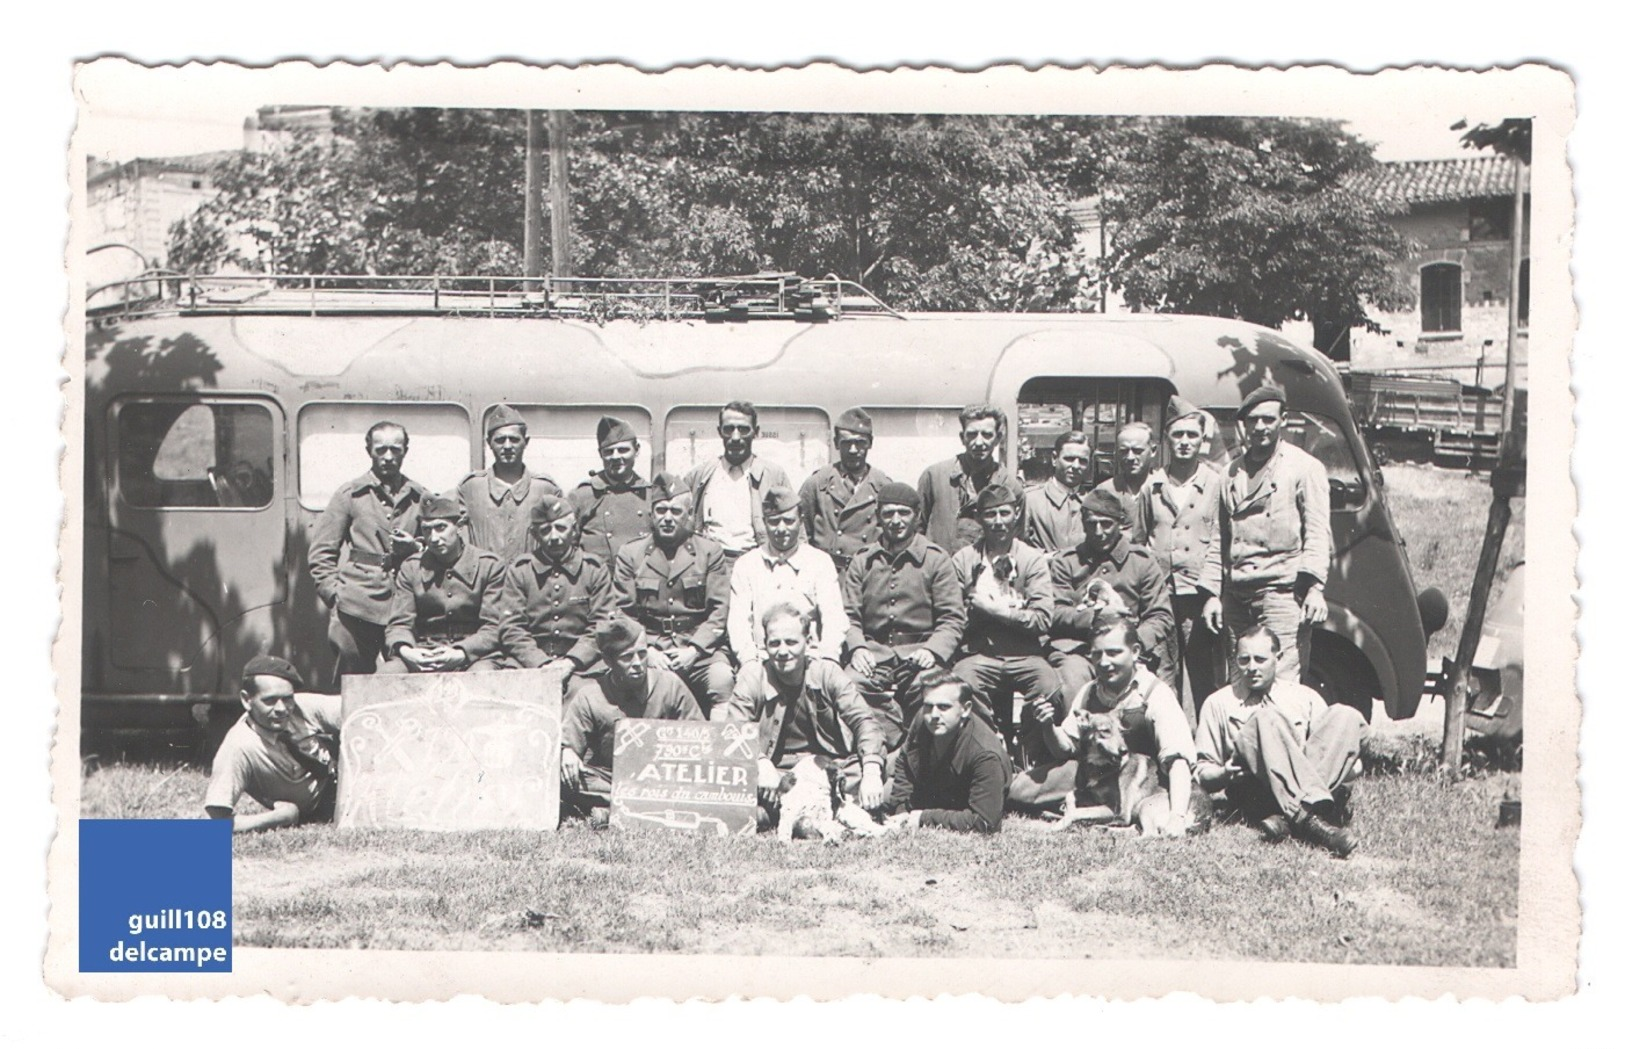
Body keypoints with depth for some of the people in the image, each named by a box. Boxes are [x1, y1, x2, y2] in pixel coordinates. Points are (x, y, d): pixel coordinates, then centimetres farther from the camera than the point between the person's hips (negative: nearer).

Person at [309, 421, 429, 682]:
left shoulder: (420, 498, 15)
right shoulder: (350, 494, 10)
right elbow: (321, 554, 9)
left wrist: (414, 548, 1)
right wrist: (335, 595, -2)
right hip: (356, 609, -2)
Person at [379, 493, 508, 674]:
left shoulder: (489, 565, 3)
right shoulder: (411, 568, 12)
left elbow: (493, 628, -2)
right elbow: (399, 624, 7)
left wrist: (461, 653, -21)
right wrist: (405, 650, -17)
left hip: (474, 654, -3)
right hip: (422, 656, 3)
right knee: (385, 674, -28)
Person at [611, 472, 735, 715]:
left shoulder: (710, 552, 10)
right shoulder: (630, 554, 12)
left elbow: (719, 612, 4)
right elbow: (623, 613, 7)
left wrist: (694, 650, -10)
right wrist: (646, 651, -9)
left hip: (699, 647, 0)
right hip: (649, 645, 0)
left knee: (722, 679, -32)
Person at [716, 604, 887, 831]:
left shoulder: (828, 673, 3)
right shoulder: (752, 677, 0)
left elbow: (863, 720, -6)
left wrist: (872, 771, -25)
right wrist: (760, 764, -34)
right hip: (777, 775, -1)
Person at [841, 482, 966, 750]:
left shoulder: (936, 559, 11)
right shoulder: (863, 560, 18)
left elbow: (953, 618, 3)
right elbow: (848, 614, 11)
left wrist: (933, 651, -15)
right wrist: (857, 647, -10)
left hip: (919, 650, -2)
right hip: (873, 652, 2)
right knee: (852, 684, -31)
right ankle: (898, 746, -24)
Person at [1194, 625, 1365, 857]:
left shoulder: (1305, 697, 22)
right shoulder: (1218, 704, 18)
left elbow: (1354, 767, 16)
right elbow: (1203, 774, 14)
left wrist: (1351, 765, -8)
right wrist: (1224, 774, -8)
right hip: (1253, 793, -2)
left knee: (1346, 716, -20)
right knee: (1266, 719, -29)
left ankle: (1286, 817, -36)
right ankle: (1310, 819, -50)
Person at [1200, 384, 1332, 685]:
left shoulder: (1304, 468, 4)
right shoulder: (1232, 474, 20)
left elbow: (1317, 533, -5)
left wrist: (1315, 587, -16)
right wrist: (1212, 593, 16)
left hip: (1282, 592, -6)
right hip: (1236, 595, 6)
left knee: (1281, 681, -12)